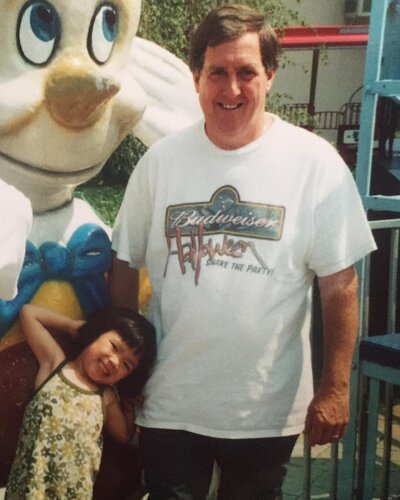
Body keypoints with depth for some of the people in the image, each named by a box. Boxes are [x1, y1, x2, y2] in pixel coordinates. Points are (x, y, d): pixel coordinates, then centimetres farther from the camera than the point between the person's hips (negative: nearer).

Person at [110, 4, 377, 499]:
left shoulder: (315, 162, -8)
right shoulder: (161, 160, -1)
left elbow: (339, 284, -6)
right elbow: (125, 264, 6)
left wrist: (334, 388, -8)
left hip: (268, 409, -1)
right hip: (169, 403, 1)